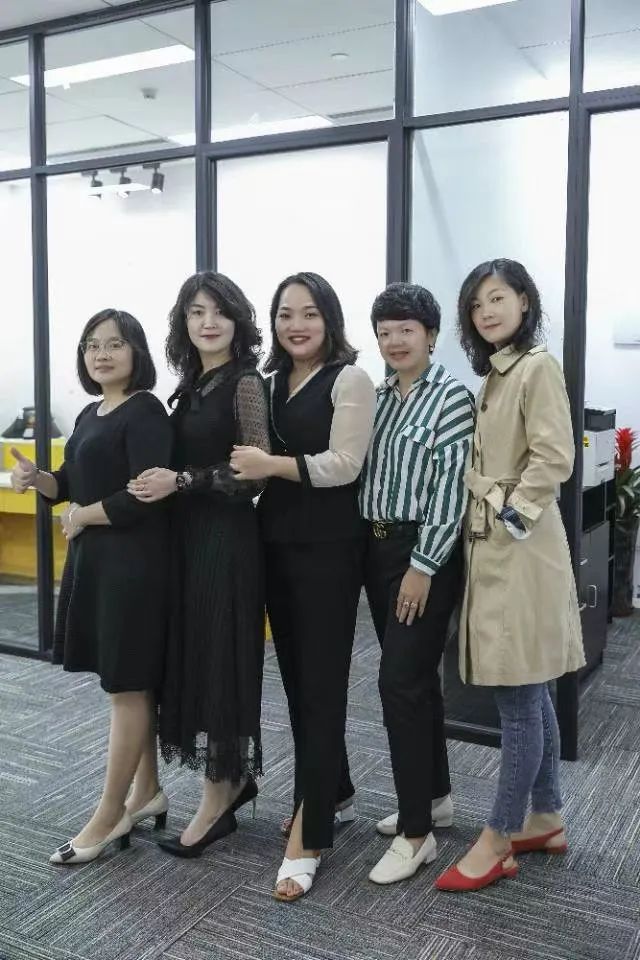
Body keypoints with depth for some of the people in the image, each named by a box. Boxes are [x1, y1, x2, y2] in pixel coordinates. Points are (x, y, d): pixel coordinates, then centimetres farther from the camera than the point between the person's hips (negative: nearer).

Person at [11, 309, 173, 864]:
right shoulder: (89, 415, 14)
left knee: (127, 685, 1)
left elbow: (146, 497, -21)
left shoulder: (145, 412, -13)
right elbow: (75, 485, 18)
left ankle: (110, 815, 12)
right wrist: (34, 477, -1)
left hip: (133, 562, -9)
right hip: (93, 559, 9)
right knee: (134, 682, 16)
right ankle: (147, 791, 28)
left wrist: (82, 518, -11)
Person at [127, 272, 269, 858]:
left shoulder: (245, 382, -10)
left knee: (220, 657, -1)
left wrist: (182, 482, -20)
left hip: (227, 538, -8)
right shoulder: (191, 384, 12)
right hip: (188, 535, 8)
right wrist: (167, 484, 2)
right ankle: (235, 778, 27)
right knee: (193, 655, 12)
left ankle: (219, 798, 13)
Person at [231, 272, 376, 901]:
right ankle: (334, 791, 33)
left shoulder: (349, 379, -6)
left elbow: (343, 465, -16)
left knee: (322, 682, -3)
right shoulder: (270, 383, 14)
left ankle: (307, 837, 2)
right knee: (295, 676, 13)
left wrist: (272, 465, -25)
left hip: (328, 548, -7)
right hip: (278, 543, 7)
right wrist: (245, 468, 2)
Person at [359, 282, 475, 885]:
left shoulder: (452, 397, -8)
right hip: (377, 548, 7)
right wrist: (372, 550, 6)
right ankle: (434, 796, 30)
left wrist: (422, 566, -17)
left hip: (424, 553, -7)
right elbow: (362, 472, 13)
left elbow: (451, 490, -14)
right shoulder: (377, 397, 12)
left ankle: (416, 832, 3)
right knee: (414, 677, 15)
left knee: (401, 681, -9)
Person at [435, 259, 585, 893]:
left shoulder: (538, 366, -10)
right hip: (492, 549, 9)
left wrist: (509, 512, -15)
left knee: (518, 702, -2)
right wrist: (487, 515, 6)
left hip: (520, 551, -9)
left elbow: (554, 459, -18)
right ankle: (545, 819, 27)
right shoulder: (495, 375, 17)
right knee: (530, 697, 15)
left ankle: (499, 840, 8)